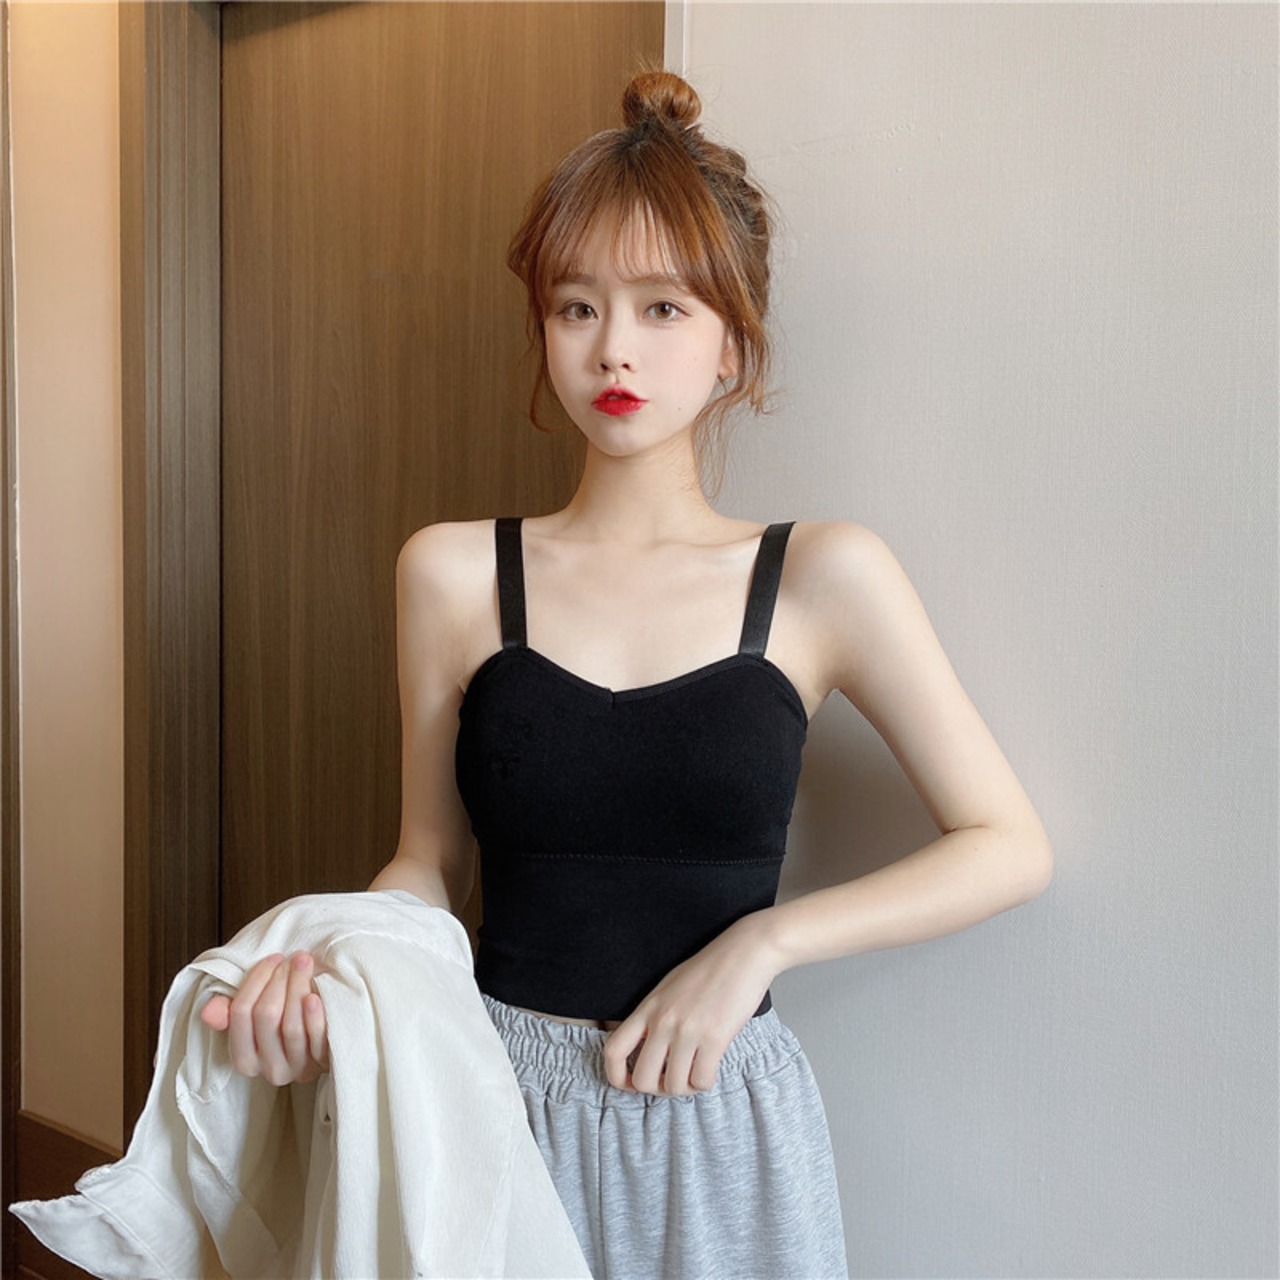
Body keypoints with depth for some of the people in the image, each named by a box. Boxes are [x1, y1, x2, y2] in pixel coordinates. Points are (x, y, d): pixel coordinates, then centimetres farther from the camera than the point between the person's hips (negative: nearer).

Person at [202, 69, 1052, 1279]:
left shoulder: (824, 578, -7)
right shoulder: (453, 574, -3)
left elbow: (1008, 848, -4)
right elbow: (430, 864, 4)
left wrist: (760, 940, -13)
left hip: (718, 1119, -1)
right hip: (496, 1097, 1)